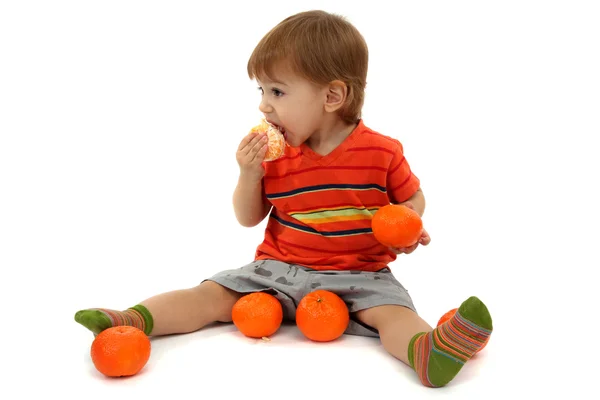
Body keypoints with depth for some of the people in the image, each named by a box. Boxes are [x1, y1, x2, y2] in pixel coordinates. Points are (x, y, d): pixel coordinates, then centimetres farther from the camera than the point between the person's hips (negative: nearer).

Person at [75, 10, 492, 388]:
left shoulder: (382, 152, -7)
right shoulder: (274, 155, 2)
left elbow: (413, 198, 7)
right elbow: (248, 218, 7)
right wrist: (249, 175, -11)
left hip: (358, 275, -3)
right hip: (280, 269, 4)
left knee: (390, 308, -31)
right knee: (213, 294, -9)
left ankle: (428, 350, -56)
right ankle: (133, 321, -16)